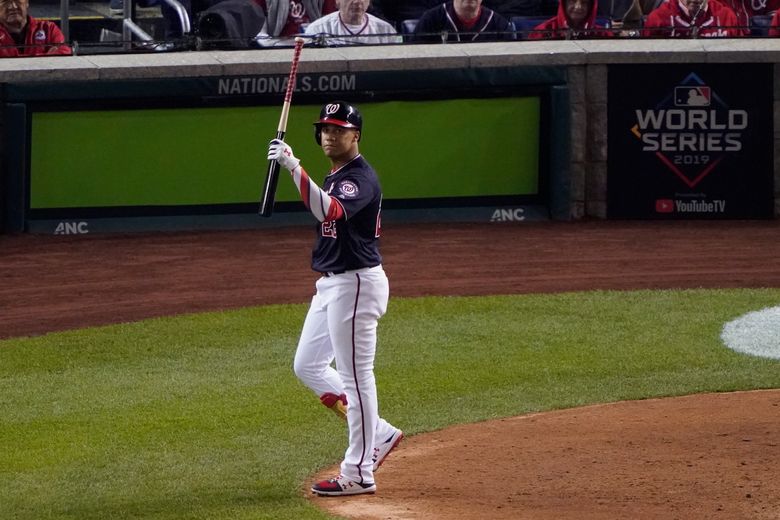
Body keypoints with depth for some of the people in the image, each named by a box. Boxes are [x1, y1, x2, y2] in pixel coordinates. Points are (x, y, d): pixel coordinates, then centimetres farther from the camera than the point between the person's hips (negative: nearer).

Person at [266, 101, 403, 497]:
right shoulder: (335, 177, 15)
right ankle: (378, 435, 19)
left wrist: (294, 168, -45)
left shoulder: (360, 178, -17)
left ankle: (359, 473, -1)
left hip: (356, 283, -11)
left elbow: (329, 211, -37)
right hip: (331, 283, 11)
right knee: (307, 366, 14)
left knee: (355, 376, -6)